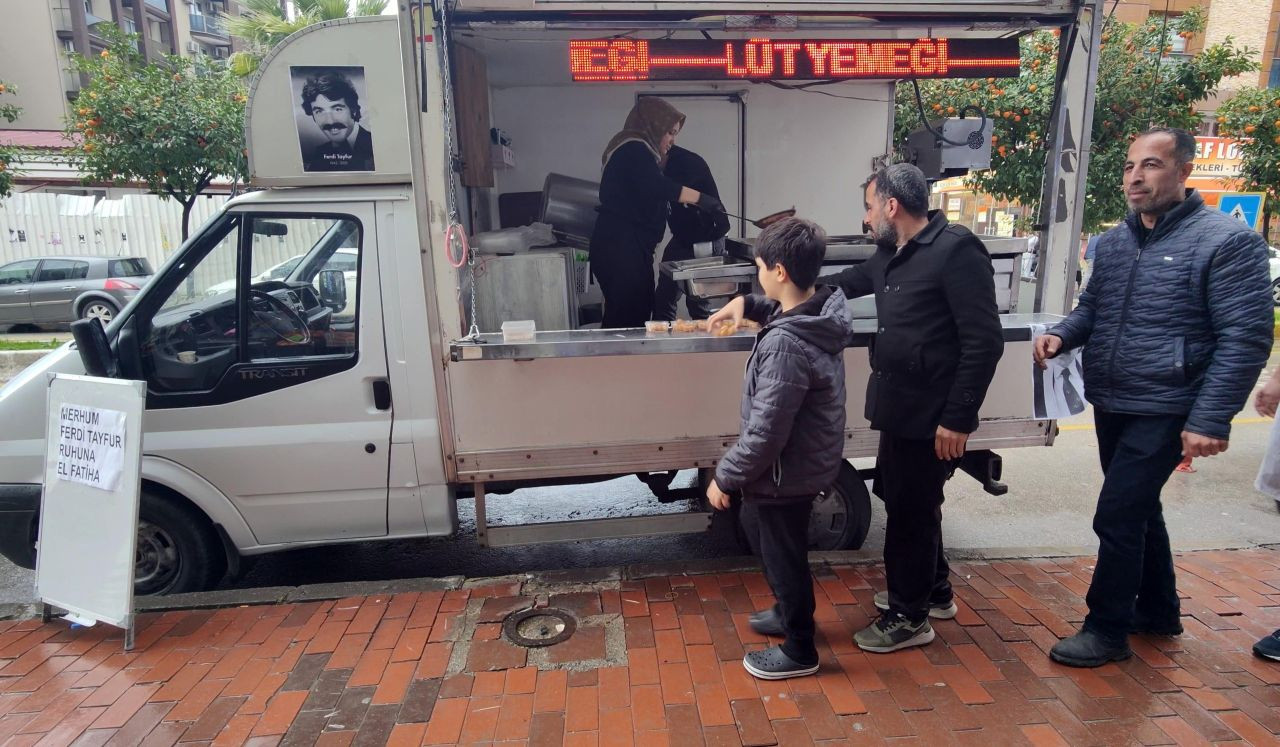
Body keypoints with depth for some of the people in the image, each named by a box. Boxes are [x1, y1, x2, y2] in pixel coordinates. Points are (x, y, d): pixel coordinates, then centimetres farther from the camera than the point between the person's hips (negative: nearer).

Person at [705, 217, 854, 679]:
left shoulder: (785, 344, -32)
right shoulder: (822, 311, -4)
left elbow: (765, 433, -28)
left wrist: (725, 477, -17)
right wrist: (750, 306, 15)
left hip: (786, 472, -9)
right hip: (807, 461, 9)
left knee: (783, 557, 11)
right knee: (756, 528, 28)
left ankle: (799, 651, 34)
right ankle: (789, 612, 48)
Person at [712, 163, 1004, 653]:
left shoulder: (956, 250, -16)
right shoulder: (892, 255, 10)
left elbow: (984, 341, -19)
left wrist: (957, 417, -20)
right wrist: (751, 303, 15)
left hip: (931, 415, -9)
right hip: (899, 408, 9)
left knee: (911, 510, 4)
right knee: (907, 502, 20)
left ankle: (909, 616, 24)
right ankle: (933, 591, 42)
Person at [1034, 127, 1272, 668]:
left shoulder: (1227, 241, -12)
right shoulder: (1112, 242, 7)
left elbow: (1246, 338, -15)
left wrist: (1210, 419, -21)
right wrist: (1061, 335, -6)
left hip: (1164, 412, -7)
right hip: (1110, 405, 7)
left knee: (1116, 516, -5)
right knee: (1138, 508, 19)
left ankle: (1107, 630, 14)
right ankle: (1158, 611, 39)